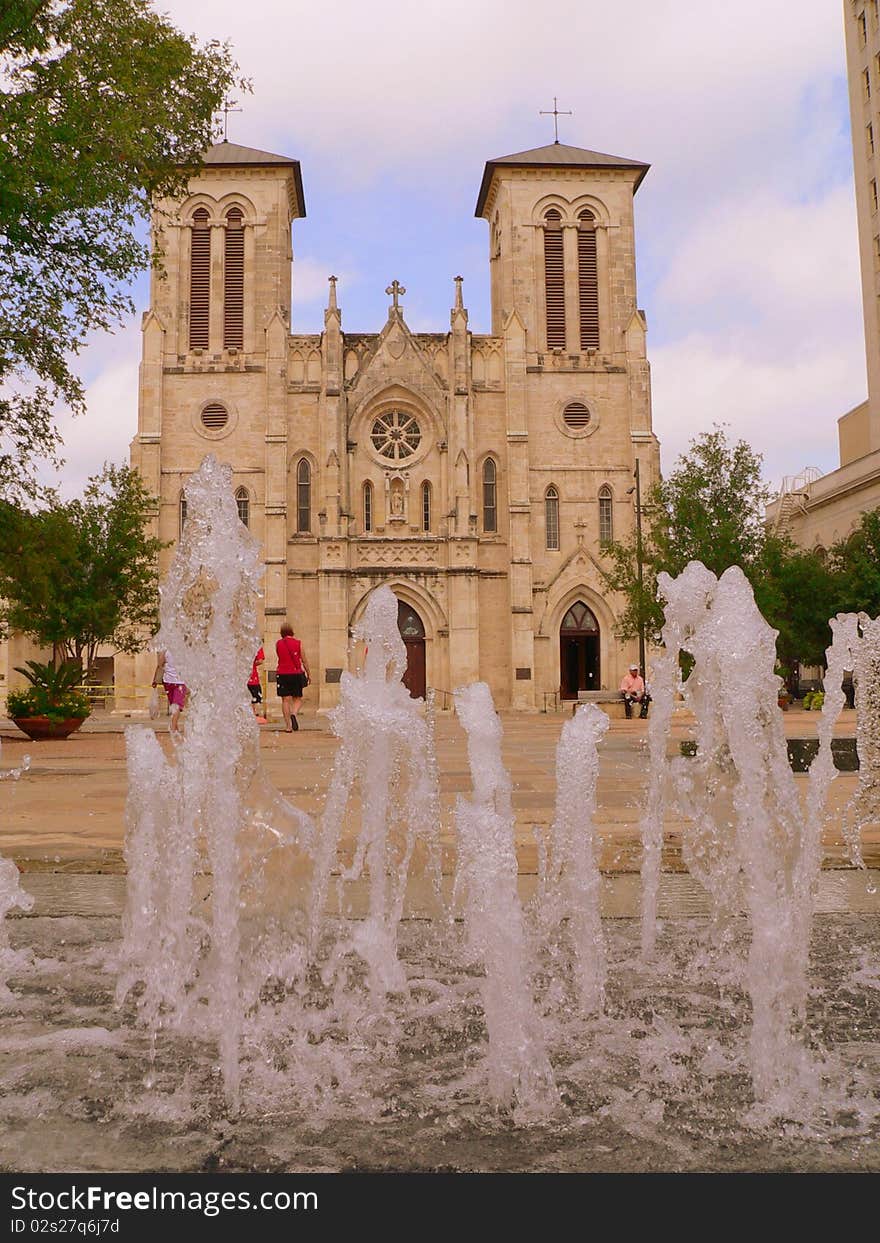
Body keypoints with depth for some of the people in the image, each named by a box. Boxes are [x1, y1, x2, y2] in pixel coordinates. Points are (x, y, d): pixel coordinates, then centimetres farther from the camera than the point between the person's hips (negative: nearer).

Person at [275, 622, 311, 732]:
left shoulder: (278, 643, 2)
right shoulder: (298, 643, -1)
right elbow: (304, 660, 2)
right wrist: (308, 674, 12)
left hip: (282, 674, 1)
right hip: (296, 674, -1)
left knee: (286, 700, 3)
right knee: (298, 699, 10)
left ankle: (288, 726, -2)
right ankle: (293, 714, -20)